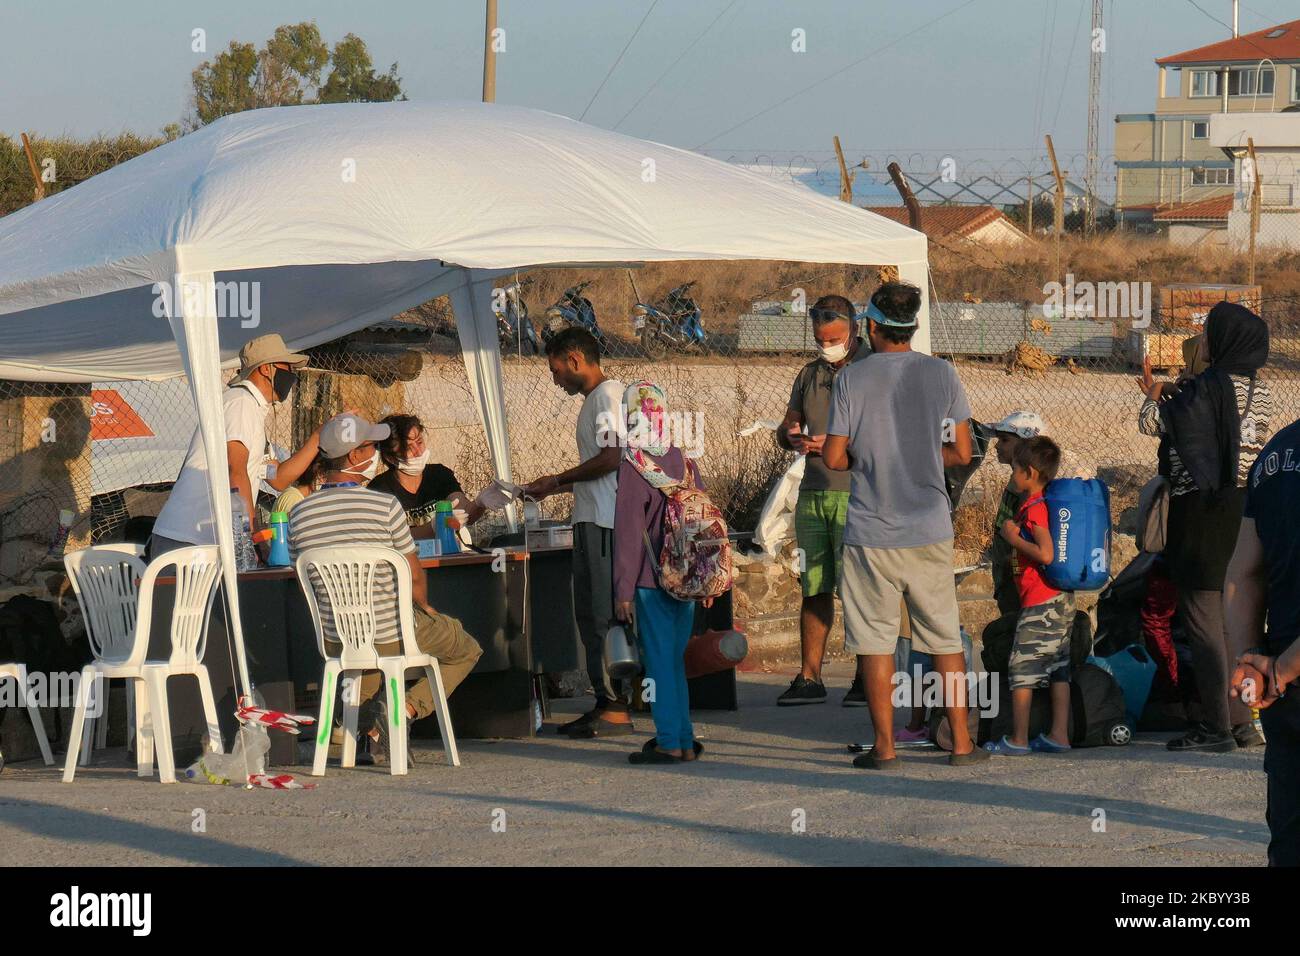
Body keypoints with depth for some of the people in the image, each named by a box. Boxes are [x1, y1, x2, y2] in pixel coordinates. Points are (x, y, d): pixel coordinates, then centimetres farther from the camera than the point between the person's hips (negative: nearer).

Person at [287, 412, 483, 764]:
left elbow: (307, 581, 6)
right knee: (467, 651, 21)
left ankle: (372, 727, 17)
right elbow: (414, 577, -9)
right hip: (393, 636, -5)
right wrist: (423, 607, 14)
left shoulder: (299, 515, -6)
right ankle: (406, 707, 0)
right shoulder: (385, 506, -18)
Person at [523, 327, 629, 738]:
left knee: (605, 613, -9)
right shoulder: (593, 399, 21)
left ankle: (616, 708, -9)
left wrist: (558, 481, -10)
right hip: (591, 520, 11)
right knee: (590, 613, 12)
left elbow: (611, 457, -20)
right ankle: (605, 703, 15)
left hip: (605, 523, -11)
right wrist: (557, 488, 18)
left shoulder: (608, 395, -10)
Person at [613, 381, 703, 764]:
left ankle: (669, 743, -3)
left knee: (660, 660, -2)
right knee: (676, 660, 14)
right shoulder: (684, 462, 7)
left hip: (652, 580, -6)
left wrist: (623, 589, -9)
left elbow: (628, 532, -12)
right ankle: (685, 740, 15)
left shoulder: (634, 467, -11)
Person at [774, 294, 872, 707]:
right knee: (813, 588, 6)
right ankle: (809, 678, 9)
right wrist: (791, 437, -1)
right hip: (812, 493, 6)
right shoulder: (810, 375, 17)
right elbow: (786, 428, 23)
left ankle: (867, 678, -2)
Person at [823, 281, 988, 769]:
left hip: (871, 532, -2)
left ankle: (884, 747, 3)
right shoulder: (941, 373, 1)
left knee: (876, 641, 4)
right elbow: (962, 453, 2)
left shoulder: (852, 378, -4)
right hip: (930, 528, 2)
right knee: (945, 637, 10)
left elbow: (833, 458, -3)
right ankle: (961, 742, 11)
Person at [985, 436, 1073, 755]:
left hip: (1040, 603, -10)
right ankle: (1059, 735, 11)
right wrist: (1015, 536, 16)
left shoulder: (1034, 508, -15)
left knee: (1021, 669, -4)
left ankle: (1018, 739, -3)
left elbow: (1046, 554, -25)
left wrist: (1014, 538, -15)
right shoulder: (1043, 504, 15)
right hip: (1062, 599, 10)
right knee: (1058, 669, 10)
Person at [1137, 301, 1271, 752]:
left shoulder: (1208, 388, -15)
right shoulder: (1260, 391, 8)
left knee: (1202, 618, -4)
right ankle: (1242, 721, 16)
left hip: (1202, 509, -8)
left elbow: (1150, 423, -9)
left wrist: (1157, 396, 12)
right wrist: (1172, 397, 19)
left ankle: (1216, 726, -7)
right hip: (1244, 509, 8)